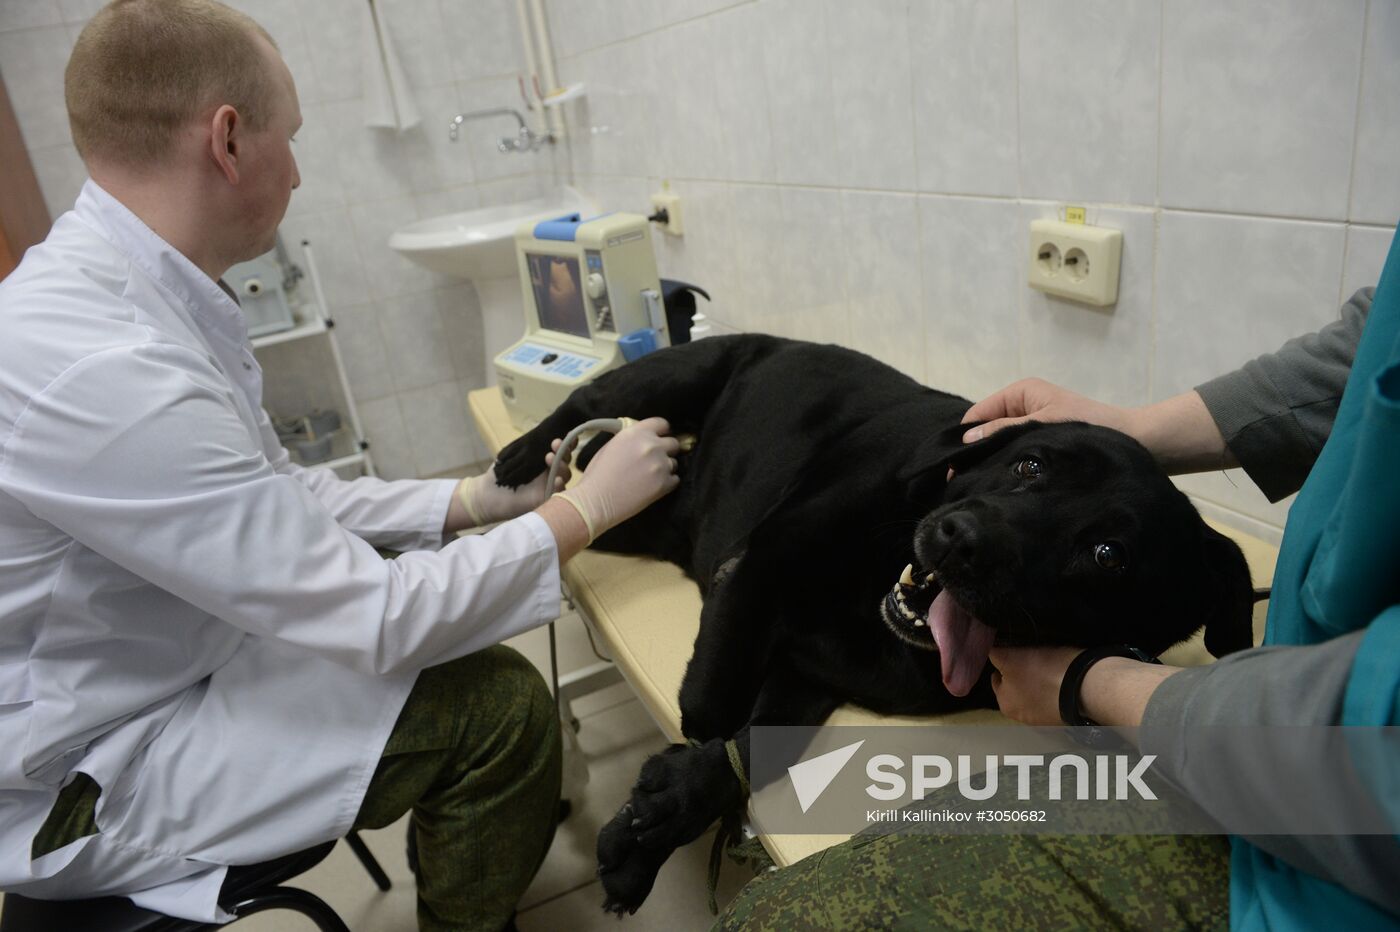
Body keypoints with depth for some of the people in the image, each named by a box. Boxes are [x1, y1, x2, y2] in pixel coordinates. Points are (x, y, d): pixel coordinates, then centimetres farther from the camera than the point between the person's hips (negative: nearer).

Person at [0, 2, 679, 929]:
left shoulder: (137, 295, -4)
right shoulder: (101, 367, -34)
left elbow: (284, 498, 6)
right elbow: (375, 622, -30)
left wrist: (472, 498, 2)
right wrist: (589, 504, -20)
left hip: (180, 660, 9)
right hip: (90, 778, -9)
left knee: (461, 654, 12)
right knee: (500, 704, -15)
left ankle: (457, 843, 38)